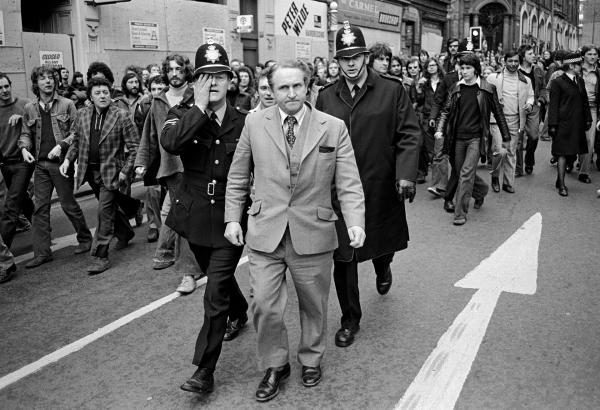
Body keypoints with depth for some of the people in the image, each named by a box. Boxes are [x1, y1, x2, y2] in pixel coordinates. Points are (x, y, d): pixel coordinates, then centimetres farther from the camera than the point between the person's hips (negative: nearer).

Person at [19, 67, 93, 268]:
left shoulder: (66, 104, -1)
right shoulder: (30, 108, 9)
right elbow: (26, 133, 16)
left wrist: (61, 145, -17)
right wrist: (24, 148, -3)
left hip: (61, 162, -4)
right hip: (40, 163, 4)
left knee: (68, 204, 4)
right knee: (40, 207, 2)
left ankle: (85, 238, 25)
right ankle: (42, 252, 7)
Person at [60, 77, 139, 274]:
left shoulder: (121, 116, -10)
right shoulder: (82, 114, 4)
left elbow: (134, 146, -8)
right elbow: (76, 141, 14)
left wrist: (126, 171, -13)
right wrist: (68, 159, -1)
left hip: (111, 171, -5)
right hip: (90, 171, 5)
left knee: (105, 211, -8)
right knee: (110, 207, 20)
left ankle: (100, 256, -1)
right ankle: (125, 234, 45)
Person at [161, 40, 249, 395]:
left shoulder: (244, 122, -5)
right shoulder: (183, 114, -3)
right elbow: (170, 143, -26)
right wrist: (199, 107, -22)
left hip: (230, 218, -3)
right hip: (195, 215, 3)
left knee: (216, 293, -7)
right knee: (218, 278, 23)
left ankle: (205, 371, 4)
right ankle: (240, 312, 54)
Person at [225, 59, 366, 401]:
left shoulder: (334, 128, -3)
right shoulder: (255, 124, 1)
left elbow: (349, 183, -6)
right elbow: (238, 177, 9)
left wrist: (355, 222, -20)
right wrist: (233, 218, 3)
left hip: (313, 234, 0)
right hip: (265, 234, 1)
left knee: (314, 305, 15)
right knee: (265, 306, 2)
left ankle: (311, 360, 41)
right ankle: (274, 366, 27)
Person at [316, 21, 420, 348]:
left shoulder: (392, 89, -4)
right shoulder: (326, 97, 3)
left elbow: (409, 135, -6)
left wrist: (406, 174, -18)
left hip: (382, 187, -1)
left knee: (382, 241, 19)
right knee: (342, 257, 4)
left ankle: (383, 268, 57)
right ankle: (350, 320, 22)